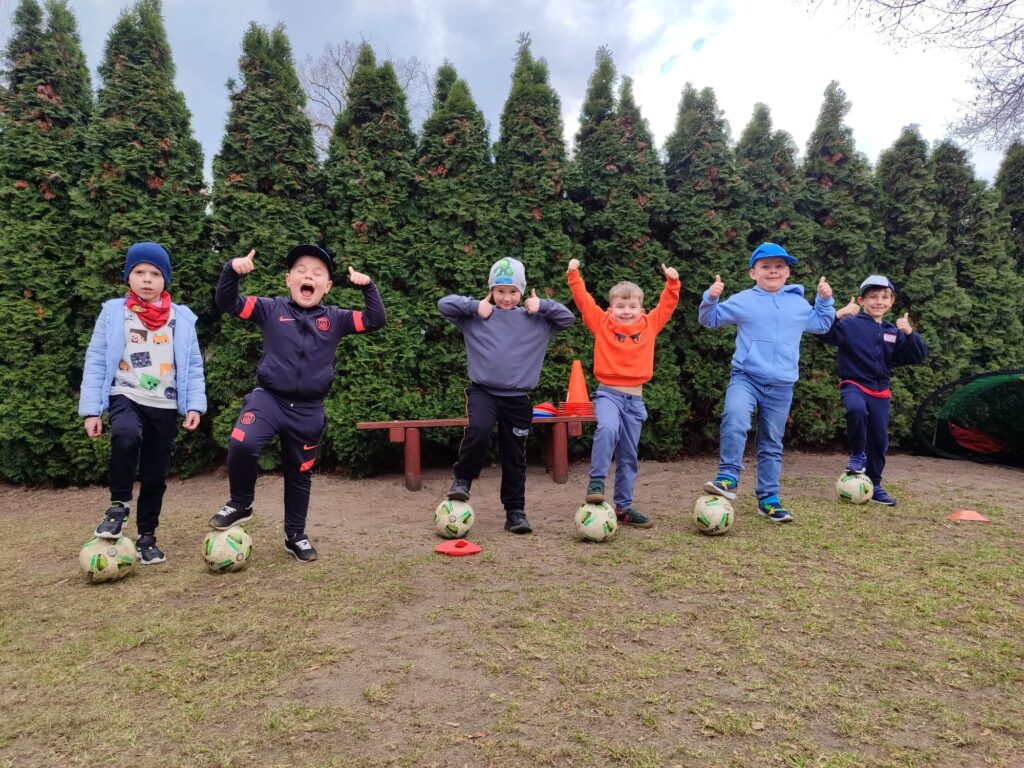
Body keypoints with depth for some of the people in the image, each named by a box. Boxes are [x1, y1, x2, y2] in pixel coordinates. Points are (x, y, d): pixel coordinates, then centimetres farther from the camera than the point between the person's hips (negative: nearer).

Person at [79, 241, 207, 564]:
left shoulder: (181, 318, 3)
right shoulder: (113, 312, 1)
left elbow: (193, 365, 5)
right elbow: (95, 361, 0)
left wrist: (195, 404, -5)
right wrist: (91, 409, -4)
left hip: (165, 406, 2)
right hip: (126, 397, -2)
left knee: (156, 476, 8)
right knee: (126, 436, -35)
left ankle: (146, 538, 24)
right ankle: (119, 505, -12)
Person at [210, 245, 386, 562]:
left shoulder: (335, 319, 3)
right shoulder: (271, 309, 0)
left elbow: (376, 320, -1)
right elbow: (227, 303, -2)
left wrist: (368, 287, -12)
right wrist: (232, 270, -17)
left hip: (308, 410, 2)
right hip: (268, 398, -1)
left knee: (299, 475, 13)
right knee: (241, 445, -29)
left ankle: (296, 536, 32)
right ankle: (240, 503, 0)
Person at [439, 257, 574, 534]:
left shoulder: (536, 320, 3)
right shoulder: (475, 316, 1)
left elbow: (568, 317, 6)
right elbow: (444, 304, 0)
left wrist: (541, 306, -4)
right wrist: (475, 306, -8)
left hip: (517, 397, 2)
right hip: (482, 391, -2)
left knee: (514, 457, 7)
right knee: (478, 431, -29)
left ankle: (515, 511, 20)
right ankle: (462, 480, -3)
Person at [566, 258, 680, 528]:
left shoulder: (649, 325, 7)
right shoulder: (602, 323, 0)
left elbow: (667, 305, 12)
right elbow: (583, 301, -3)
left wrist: (672, 282, 0)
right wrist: (574, 275, -11)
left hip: (635, 398, 4)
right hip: (608, 394, -4)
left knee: (628, 455, 10)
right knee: (607, 429, -35)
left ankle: (623, 506, 21)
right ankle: (596, 483, -23)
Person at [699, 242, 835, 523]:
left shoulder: (799, 303, 11)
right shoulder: (742, 300, 1)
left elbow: (821, 325, 27)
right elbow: (709, 320, 5)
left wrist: (824, 301, 12)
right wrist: (710, 298, -13)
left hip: (781, 385, 3)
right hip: (745, 377, -3)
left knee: (772, 444, 10)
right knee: (735, 417, -34)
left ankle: (768, 500, 21)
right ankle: (728, 478, -27)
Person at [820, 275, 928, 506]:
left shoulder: (893, 332, 10)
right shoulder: (851, 324, -6)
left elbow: (918, 356, 6)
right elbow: (825, 334, -20)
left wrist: (909, 333, -10)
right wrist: (837, 315, -33)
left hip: (881, 391, 5)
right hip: (854, 384, -5)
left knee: (879, 439, 8)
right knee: (857, 409, -37)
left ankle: (874, 486, 25)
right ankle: (857, 455, -11)